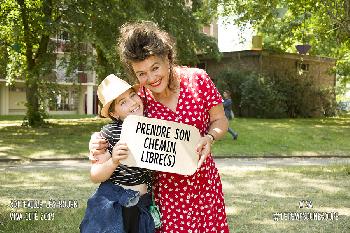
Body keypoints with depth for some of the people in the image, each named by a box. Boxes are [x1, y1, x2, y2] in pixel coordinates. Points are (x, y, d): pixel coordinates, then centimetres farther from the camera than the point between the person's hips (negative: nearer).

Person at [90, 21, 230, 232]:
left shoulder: (197, 79, -9)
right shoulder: (137, 98, -8)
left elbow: (220, 120, 2)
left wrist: (210, 137, -19)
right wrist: (98, 144, -17)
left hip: (204, 183, 1)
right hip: (164, 187, -1)